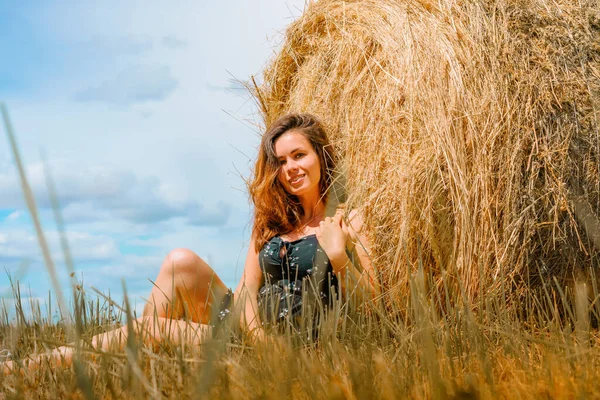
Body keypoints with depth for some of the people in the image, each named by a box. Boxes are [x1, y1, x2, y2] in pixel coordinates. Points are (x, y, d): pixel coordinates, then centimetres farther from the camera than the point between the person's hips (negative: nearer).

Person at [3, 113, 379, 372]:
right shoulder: (271, 221, 15)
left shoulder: (346, 222, 0)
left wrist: (338, 255, -22)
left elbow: (370, 305, -6)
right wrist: (258, 336, -15)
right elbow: (247, 288, 5)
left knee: (145, 330, -21)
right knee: (182, 261, -18)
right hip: (252, 330, 6)